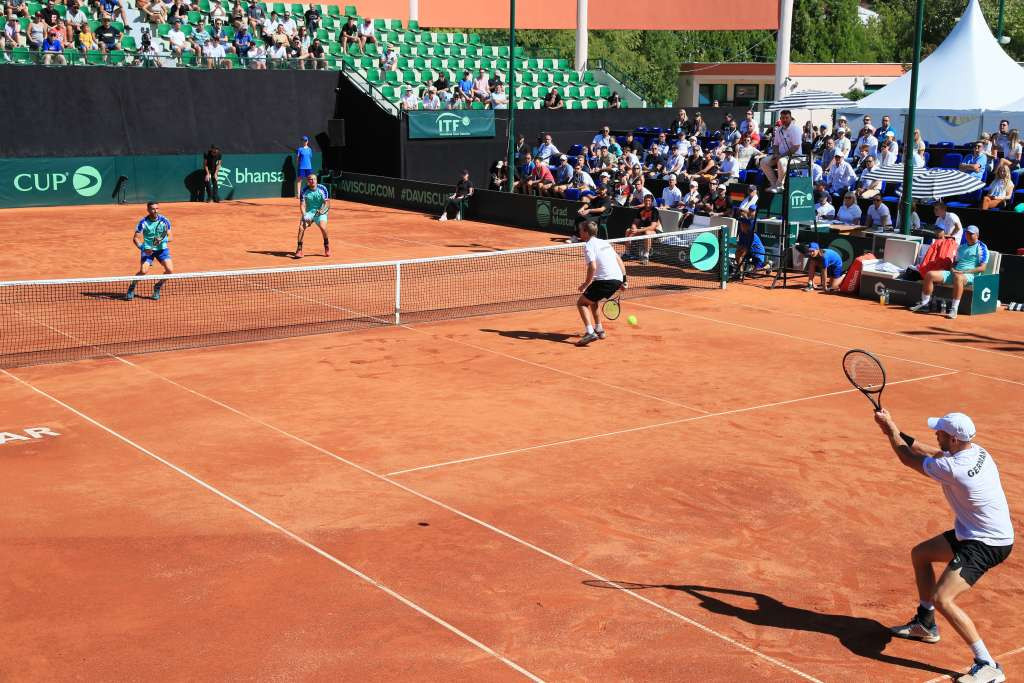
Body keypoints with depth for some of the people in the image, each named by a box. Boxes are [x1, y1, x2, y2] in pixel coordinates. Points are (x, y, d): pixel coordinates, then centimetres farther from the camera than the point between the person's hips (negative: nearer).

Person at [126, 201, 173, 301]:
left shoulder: (164, 221, -8)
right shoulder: (143, 222, -11)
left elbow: (170, 237, -3)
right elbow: (135, 238, -8)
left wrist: (163, 240, -25)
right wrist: (142, 248, -24)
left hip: (162, 248, 2)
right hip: (148, 249, -2)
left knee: (169, 270, -16)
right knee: (143, 271, -20)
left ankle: (157, 288, 12)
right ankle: (131, 289, 7)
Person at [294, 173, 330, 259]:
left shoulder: (322, 188, -7)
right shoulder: (304, 190, -4)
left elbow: (327, 203, -7)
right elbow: (302, 205, -8)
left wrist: (321, 210, -27)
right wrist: (304, 216, -24)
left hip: (320, 213, -1)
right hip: (309, 213, 1)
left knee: (322, 226, -29)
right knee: (301, 227, -23)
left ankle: (327, 246, -2)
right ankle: (299, 249, -15)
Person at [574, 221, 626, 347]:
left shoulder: (589, 245, -5)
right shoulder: (604, 243, 20)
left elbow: (592, 267, -18)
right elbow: (619, 261, 22)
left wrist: (586, 284, -9)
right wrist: (624, 280, 24)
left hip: (605, 280, -8)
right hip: (618, 279, 8)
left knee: (581, 302, 2)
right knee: (592, 300, 30)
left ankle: (590, 333, -13)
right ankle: (599, 330, 31)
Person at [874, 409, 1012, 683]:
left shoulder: (953, 468, -29)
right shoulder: (974, 450, -3)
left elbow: (908, 458, -12)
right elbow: (925, 450, 13)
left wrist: (890, 428, 3)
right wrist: (895, 431, 6)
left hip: (986, 545, -10)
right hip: (973, 534, 10)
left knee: (942, 599, -20)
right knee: (920, 554, 24)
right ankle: (926, 624, 39)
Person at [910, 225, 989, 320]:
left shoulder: (982, 248, 1)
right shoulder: (961, 246, 23)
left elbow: (982, 268, -8)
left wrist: (964, 271, -17)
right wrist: (952, 269, 4)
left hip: (970, 275, -7)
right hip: (954, 273, 7)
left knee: (958, 277, -43)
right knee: (930, 274, -10)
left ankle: (954, 309, -43)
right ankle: (924, 304, -3)